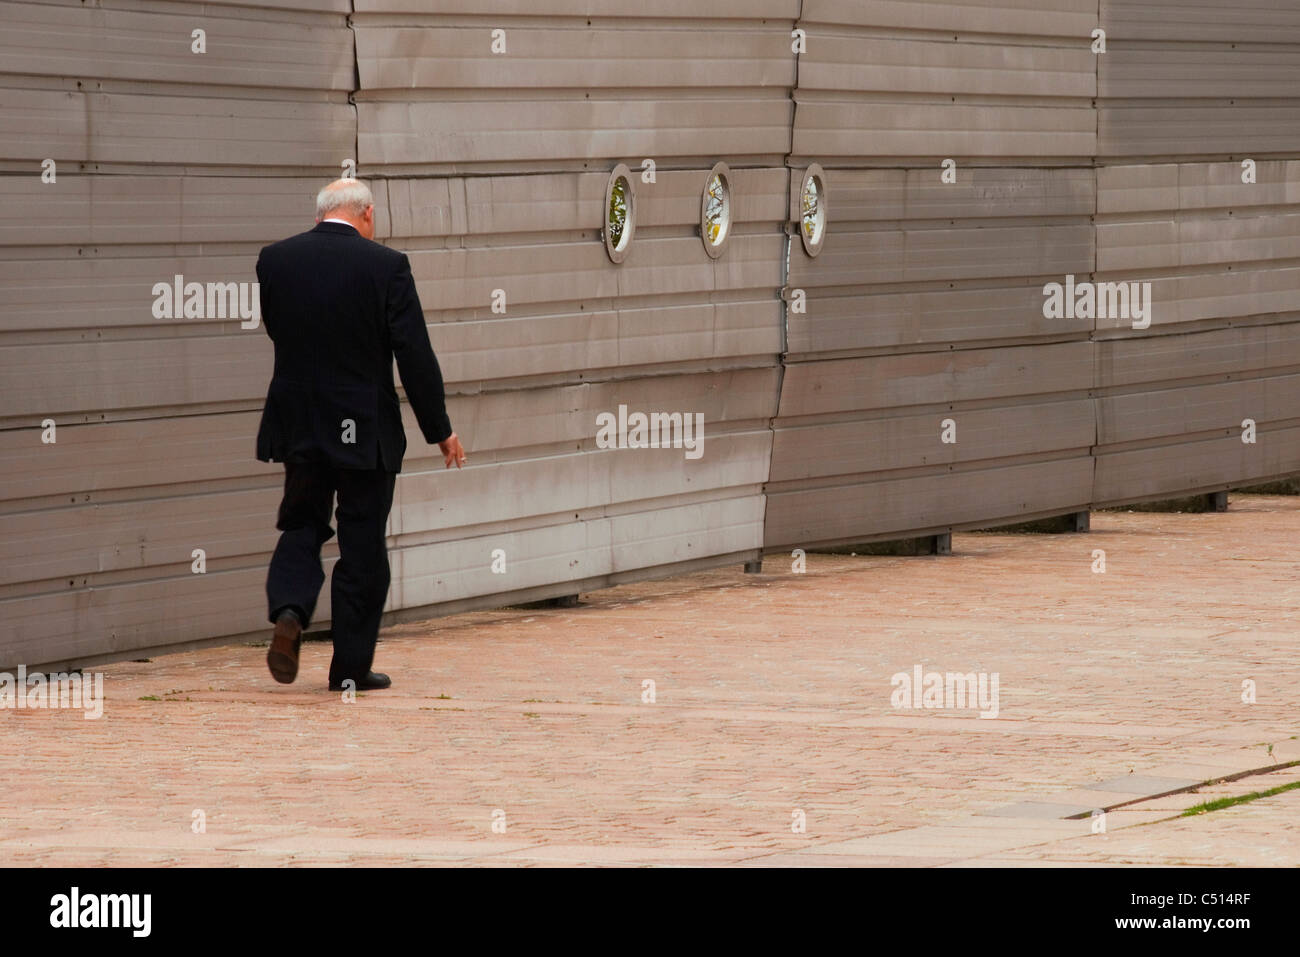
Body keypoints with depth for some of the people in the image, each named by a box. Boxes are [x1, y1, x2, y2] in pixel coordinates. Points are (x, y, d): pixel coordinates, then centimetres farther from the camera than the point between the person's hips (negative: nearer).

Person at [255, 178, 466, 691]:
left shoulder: (275, 260, -2)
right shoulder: (385, 266, -11)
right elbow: (415, 356, -10)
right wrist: (440, 430, -2)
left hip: (298, 426, 3)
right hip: (365, 431, -3)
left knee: (301, 525, 18)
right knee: (362, 545, 7)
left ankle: (289, 610, -9)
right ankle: (351, 664, 10)